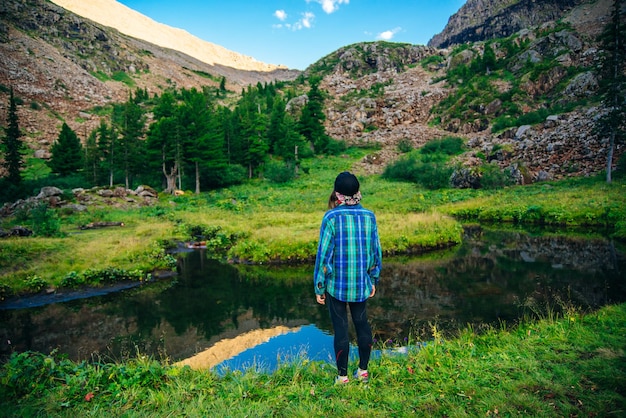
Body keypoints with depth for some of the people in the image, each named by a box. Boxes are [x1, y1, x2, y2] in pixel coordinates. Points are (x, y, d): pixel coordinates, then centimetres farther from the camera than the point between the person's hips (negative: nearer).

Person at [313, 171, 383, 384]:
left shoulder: (331, 217, -15)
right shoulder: (369, 216, -5)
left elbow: (324, 254, -14)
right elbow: (376, 251, 2)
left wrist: (319, 287, -4)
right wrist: (373, 280, 15)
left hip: (336, 283, -3)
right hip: (361, 283, 3)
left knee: (340, 328, 9)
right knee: (362, 323, 19)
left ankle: (342, 376, 23)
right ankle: (363, 370, 33)